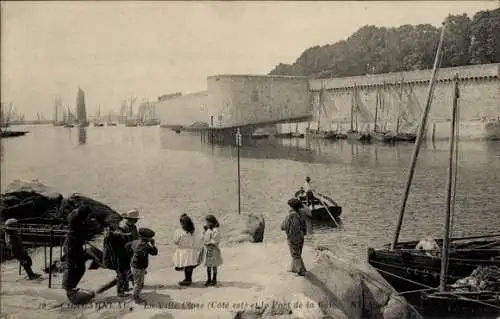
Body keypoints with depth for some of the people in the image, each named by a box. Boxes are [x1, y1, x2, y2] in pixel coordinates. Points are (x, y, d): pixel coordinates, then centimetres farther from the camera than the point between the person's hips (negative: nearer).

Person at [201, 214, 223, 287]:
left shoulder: (216, 230, -15)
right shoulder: (207, 229, 9)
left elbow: (215, 241, -17)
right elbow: (203, 237, 16)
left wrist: (208, 243, -17)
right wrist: (204, 230, 2)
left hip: (213, 250, -7)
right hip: (207, 250, 7)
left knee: (214, 265, 4)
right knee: (208, 265, 11)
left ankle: (214, 280, 14)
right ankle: (209, 279, 20)